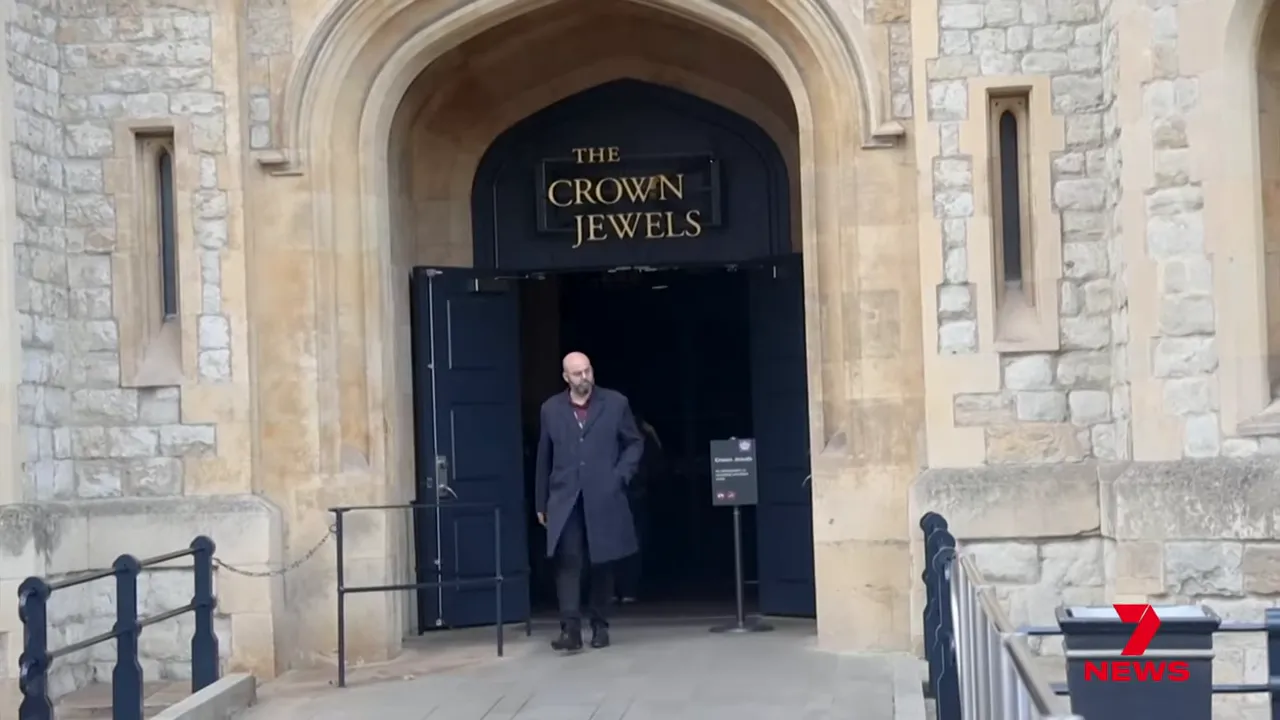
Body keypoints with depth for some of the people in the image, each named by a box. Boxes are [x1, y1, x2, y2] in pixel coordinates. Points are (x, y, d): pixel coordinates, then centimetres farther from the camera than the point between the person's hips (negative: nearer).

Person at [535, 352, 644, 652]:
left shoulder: (616, 403, 3)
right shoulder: (551, 409, 7)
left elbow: (635, 443, 10)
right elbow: (544, 458, 10)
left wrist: (621, 475, -5)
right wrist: (541, 503, 10)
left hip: (604, 498, 0)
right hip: (565, 500, 0)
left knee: (602, 563, 7)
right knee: (567, 562, -12)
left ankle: (600, 626, 20)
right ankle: (570, 629, -16)